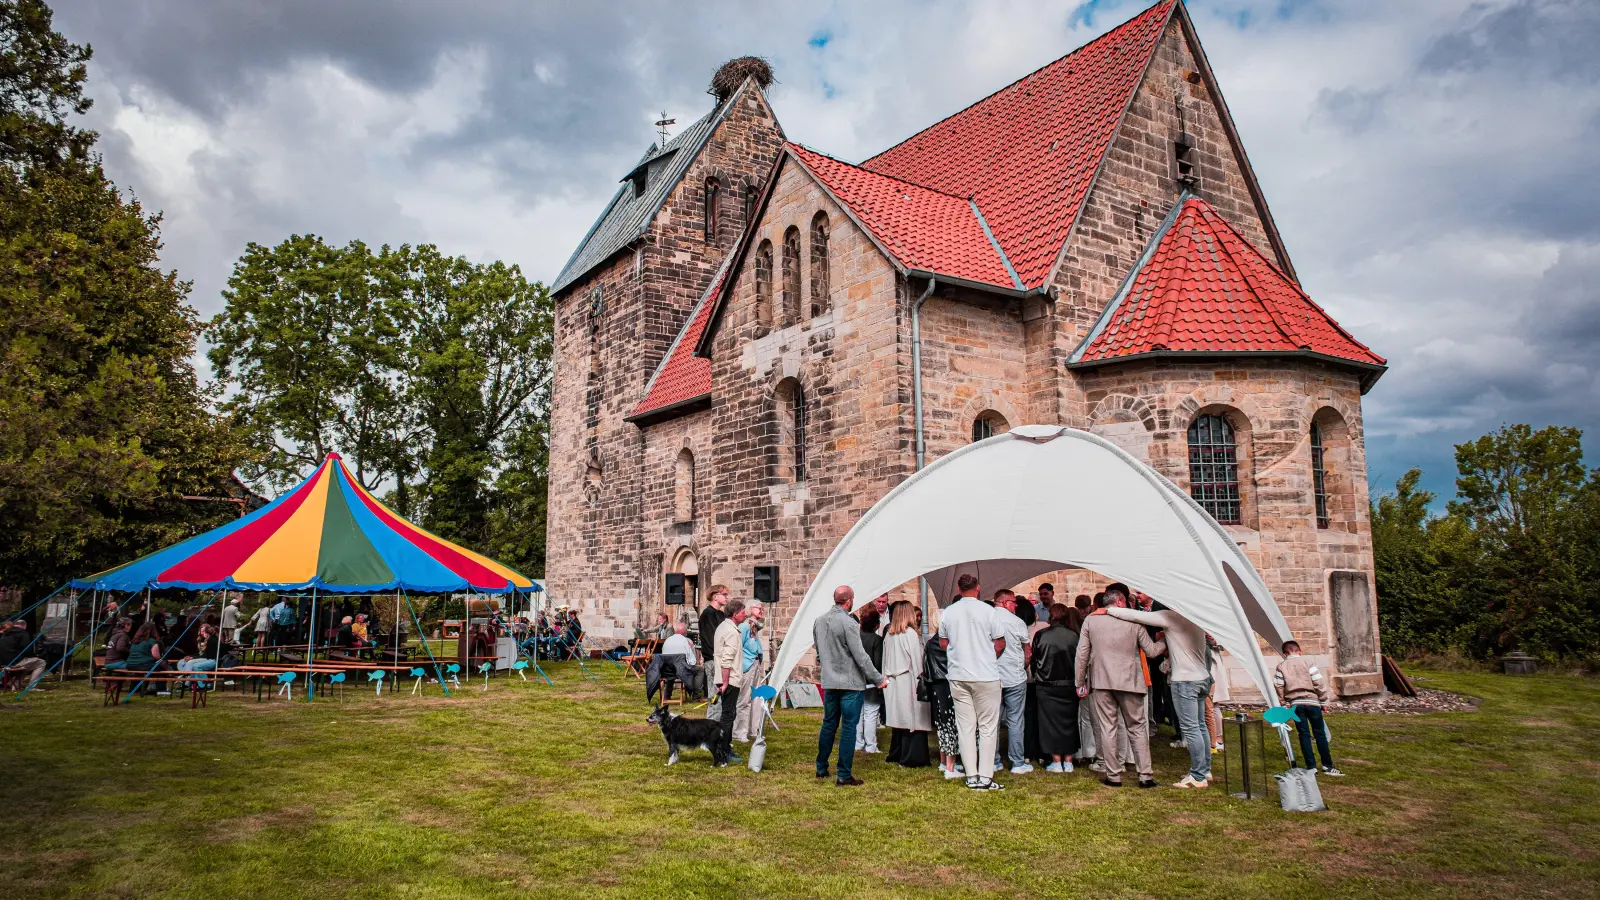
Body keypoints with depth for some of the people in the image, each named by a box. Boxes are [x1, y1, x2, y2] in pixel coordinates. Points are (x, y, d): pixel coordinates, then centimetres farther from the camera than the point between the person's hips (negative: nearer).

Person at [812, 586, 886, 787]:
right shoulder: (848, 623, -17)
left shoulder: (819, 621, 5)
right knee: (848, 728, 0)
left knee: (829, 725, 17)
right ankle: (843, 775, 3)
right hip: (850, 683, -7)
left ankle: (821, 768, 26)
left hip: (829, 682, 7)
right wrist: (878, 679, -10)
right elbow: (860, 656, -17)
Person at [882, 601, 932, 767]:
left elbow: (886, 662, 11)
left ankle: (896, 755, 23)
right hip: (908, 683, -7)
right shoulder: (910, 633, -13)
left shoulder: (888, 635, 6)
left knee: (899, 718, 16)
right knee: (912, 720, 0)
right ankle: (911, 758, 1)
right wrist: (920, 677, -3)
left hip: (893, 683, 7)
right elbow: (916, 660, -12)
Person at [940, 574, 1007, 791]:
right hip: (986, 676, -3)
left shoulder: (948, 613, 1)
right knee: (987, 727, 4)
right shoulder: (987, 611, -8)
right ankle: (985, 777, 3)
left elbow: (944, 643, 10)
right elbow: (1000, 644, -4)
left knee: (965, 727, 8)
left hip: (958, 676, 3)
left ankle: (971, 776, 10)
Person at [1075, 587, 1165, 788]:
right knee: (1137, 727, 10)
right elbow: (1151, 651, 4)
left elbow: (1082, 654, 1)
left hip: (1101, 681, 1)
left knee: (1106, 728, 5)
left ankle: (1113, 776, 8)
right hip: (1129, 681, 0)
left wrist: (1080, 682, 8)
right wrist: (1164, 644, 26)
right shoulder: (1133, 621, -1)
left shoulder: (1091, 621, 2)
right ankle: (1145, 775, 10)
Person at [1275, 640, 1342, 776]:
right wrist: (1323, 700, 5)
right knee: (1320, 734, 7)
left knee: (1304, 735, 6)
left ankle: (1311, 766, 5)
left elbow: (1278, 686, 0)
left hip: (1295, 704, 1)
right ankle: (1327, 766, 8)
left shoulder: (1281, 666, 5)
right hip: (1312, 701, -1)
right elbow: (1319, 682, -4)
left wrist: (1284, 702, 11)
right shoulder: (1307, 663, 1)